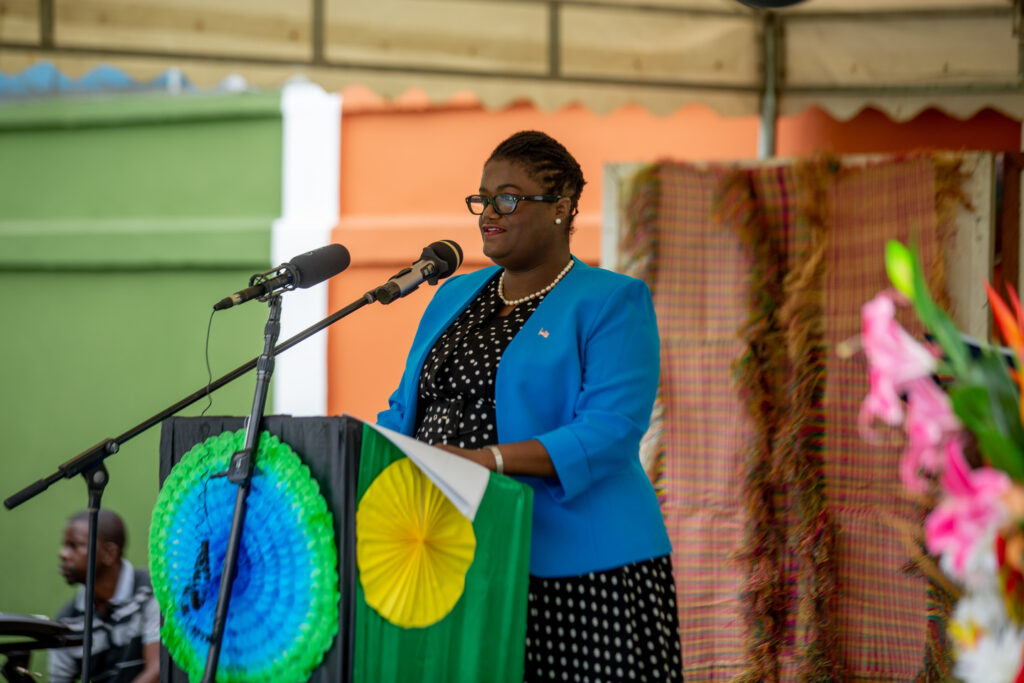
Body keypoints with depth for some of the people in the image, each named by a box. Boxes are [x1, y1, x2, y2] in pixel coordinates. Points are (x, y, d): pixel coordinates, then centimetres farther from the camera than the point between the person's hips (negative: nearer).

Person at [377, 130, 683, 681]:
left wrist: (491, 459, -27)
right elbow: (406, 408, 21)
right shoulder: (454, 295, 19)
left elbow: (610, 432, -15)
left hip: (571, 565, -5)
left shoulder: (612, 302, -2)